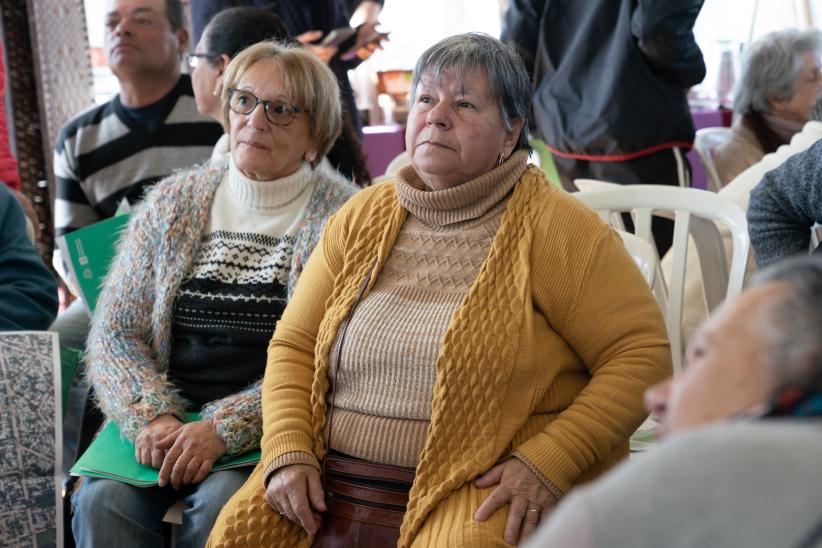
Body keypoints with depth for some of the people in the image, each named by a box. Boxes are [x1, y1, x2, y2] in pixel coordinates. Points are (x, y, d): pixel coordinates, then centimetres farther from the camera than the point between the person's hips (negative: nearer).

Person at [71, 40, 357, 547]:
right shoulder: (172, 204, 11)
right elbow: (116, 334, 9)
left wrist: (225, 428, -19)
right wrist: (152, 416, -11)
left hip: (270, 431, -2)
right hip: (164, 416, 3)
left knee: (223, 501, -32)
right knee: (104, 498, -26)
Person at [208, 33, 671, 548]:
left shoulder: (557, 229, -2)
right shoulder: (361, 217, 14)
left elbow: (644, 352, -7)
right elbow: (293, 345, 16)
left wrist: (546, 463, -17)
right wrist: (288, 452, -2)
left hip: (485, 487, -4)